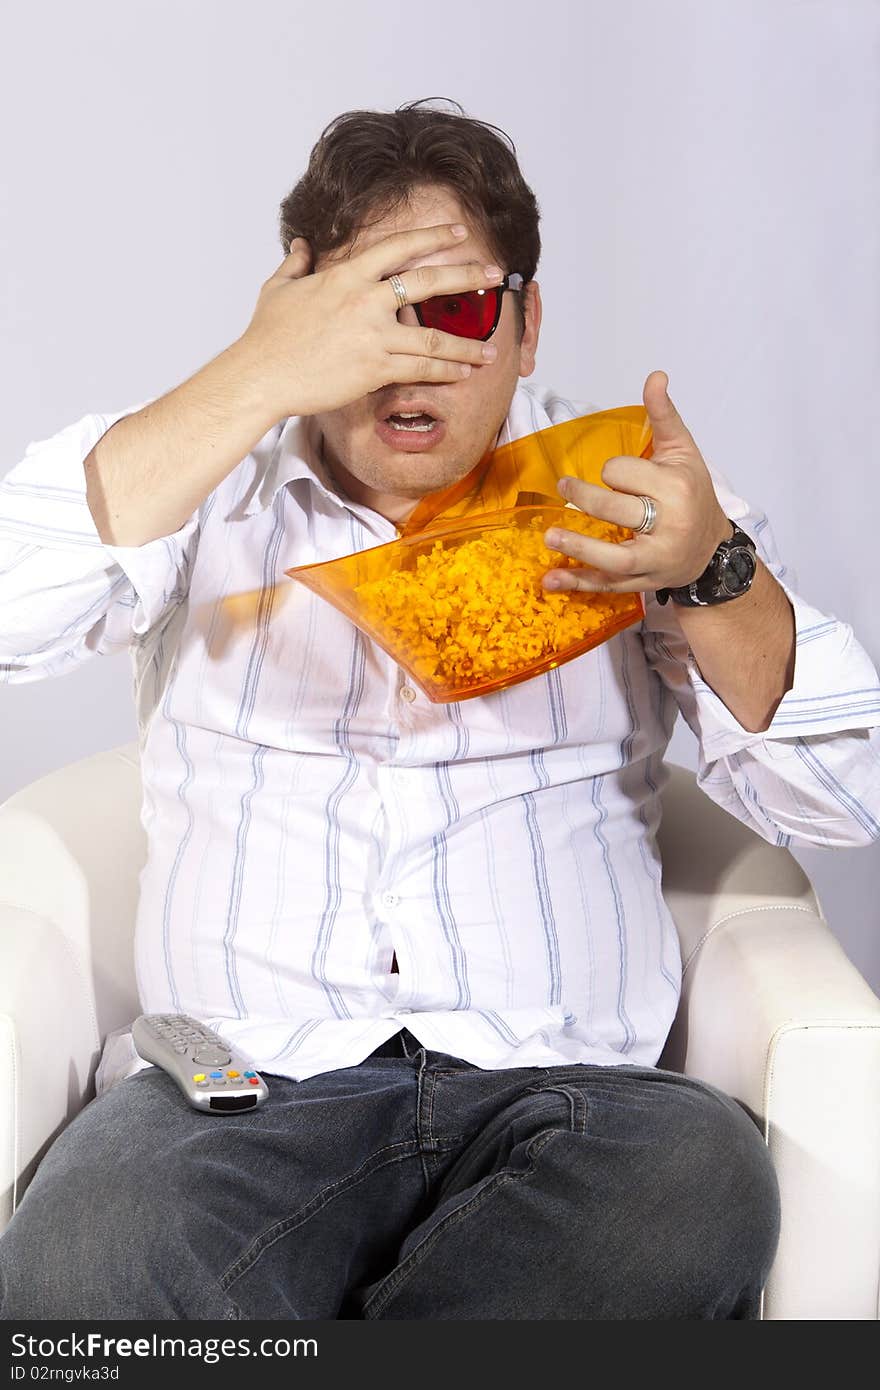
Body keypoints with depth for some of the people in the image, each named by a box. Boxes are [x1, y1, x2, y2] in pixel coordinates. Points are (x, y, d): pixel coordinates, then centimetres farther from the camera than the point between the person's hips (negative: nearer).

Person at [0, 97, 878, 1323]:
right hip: (241, 1076, -2)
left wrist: (712, 573, -12)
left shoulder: (631, 496, 14)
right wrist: (256, 379, -11)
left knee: (702, 1179, -33)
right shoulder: (209, 485, 13)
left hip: (556, 1085, 3)